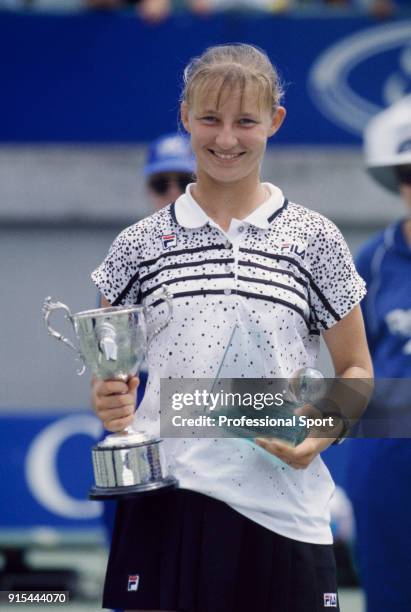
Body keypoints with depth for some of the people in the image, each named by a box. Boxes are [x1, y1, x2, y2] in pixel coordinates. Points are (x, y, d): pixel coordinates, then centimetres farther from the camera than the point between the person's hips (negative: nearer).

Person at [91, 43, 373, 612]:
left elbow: (356, 370, 10)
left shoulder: (314, 240, 4)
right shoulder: (140, 246, 7)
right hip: (167, 503, 0)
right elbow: (109, 369, 14)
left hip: (282, 511, 0)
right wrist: (111, 405, -8)